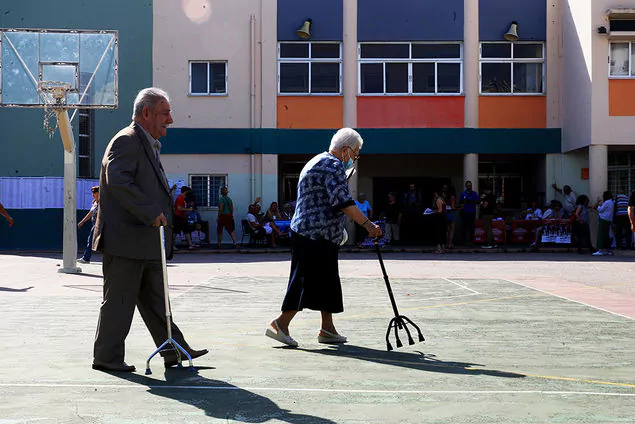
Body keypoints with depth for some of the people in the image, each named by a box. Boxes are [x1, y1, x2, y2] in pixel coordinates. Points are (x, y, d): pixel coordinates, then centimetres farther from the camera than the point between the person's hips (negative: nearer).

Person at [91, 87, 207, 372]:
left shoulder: (147, 145, 21)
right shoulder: (127, 141, -12)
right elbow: (117, 181, -26)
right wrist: (151, 213, -26)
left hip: (146, 241, 10)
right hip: (125, 239, -10)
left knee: (155, 298, 13)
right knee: (120, 300, -2)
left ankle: (174, 350, 19)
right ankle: (106, 357, 8)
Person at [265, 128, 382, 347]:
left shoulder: (317, 162, 23)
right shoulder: (333, 165, -12)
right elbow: (343, 202, -23)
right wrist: (367, 224, -27)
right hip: (315, 237, -11)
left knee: (328, 280, 12)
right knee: (306, 280, -8)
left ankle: (327, 329, 16)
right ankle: (281, 324, -6)